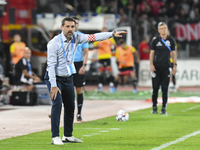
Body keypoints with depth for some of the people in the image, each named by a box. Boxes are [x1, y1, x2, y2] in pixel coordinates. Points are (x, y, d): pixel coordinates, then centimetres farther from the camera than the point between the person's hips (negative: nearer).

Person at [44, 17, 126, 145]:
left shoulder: (76, 38, -2)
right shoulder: (54, 43, -19)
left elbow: (93, 37, -2)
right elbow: (51, 65, -20)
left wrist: (112, 34, -11)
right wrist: (53, 85, -24)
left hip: (68, 78, 7)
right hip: (54, 78, -7)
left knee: (70, 107, 9)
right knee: (57, 103, -19)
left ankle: (68, 136, 21)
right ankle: (55, 137, -17)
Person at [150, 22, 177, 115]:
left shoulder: (170, 40, 6)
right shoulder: (155, 40, 2)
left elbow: (173, 53, 11)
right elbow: (152, 53, 4)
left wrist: (175, 65, 4)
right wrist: (151, 64, -5)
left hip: (166, 67, 1)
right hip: (156, 67, -1)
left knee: (165, 88, 0)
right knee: (155, 88, -1)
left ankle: (164, 108, 4)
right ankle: (154, 107, 9)